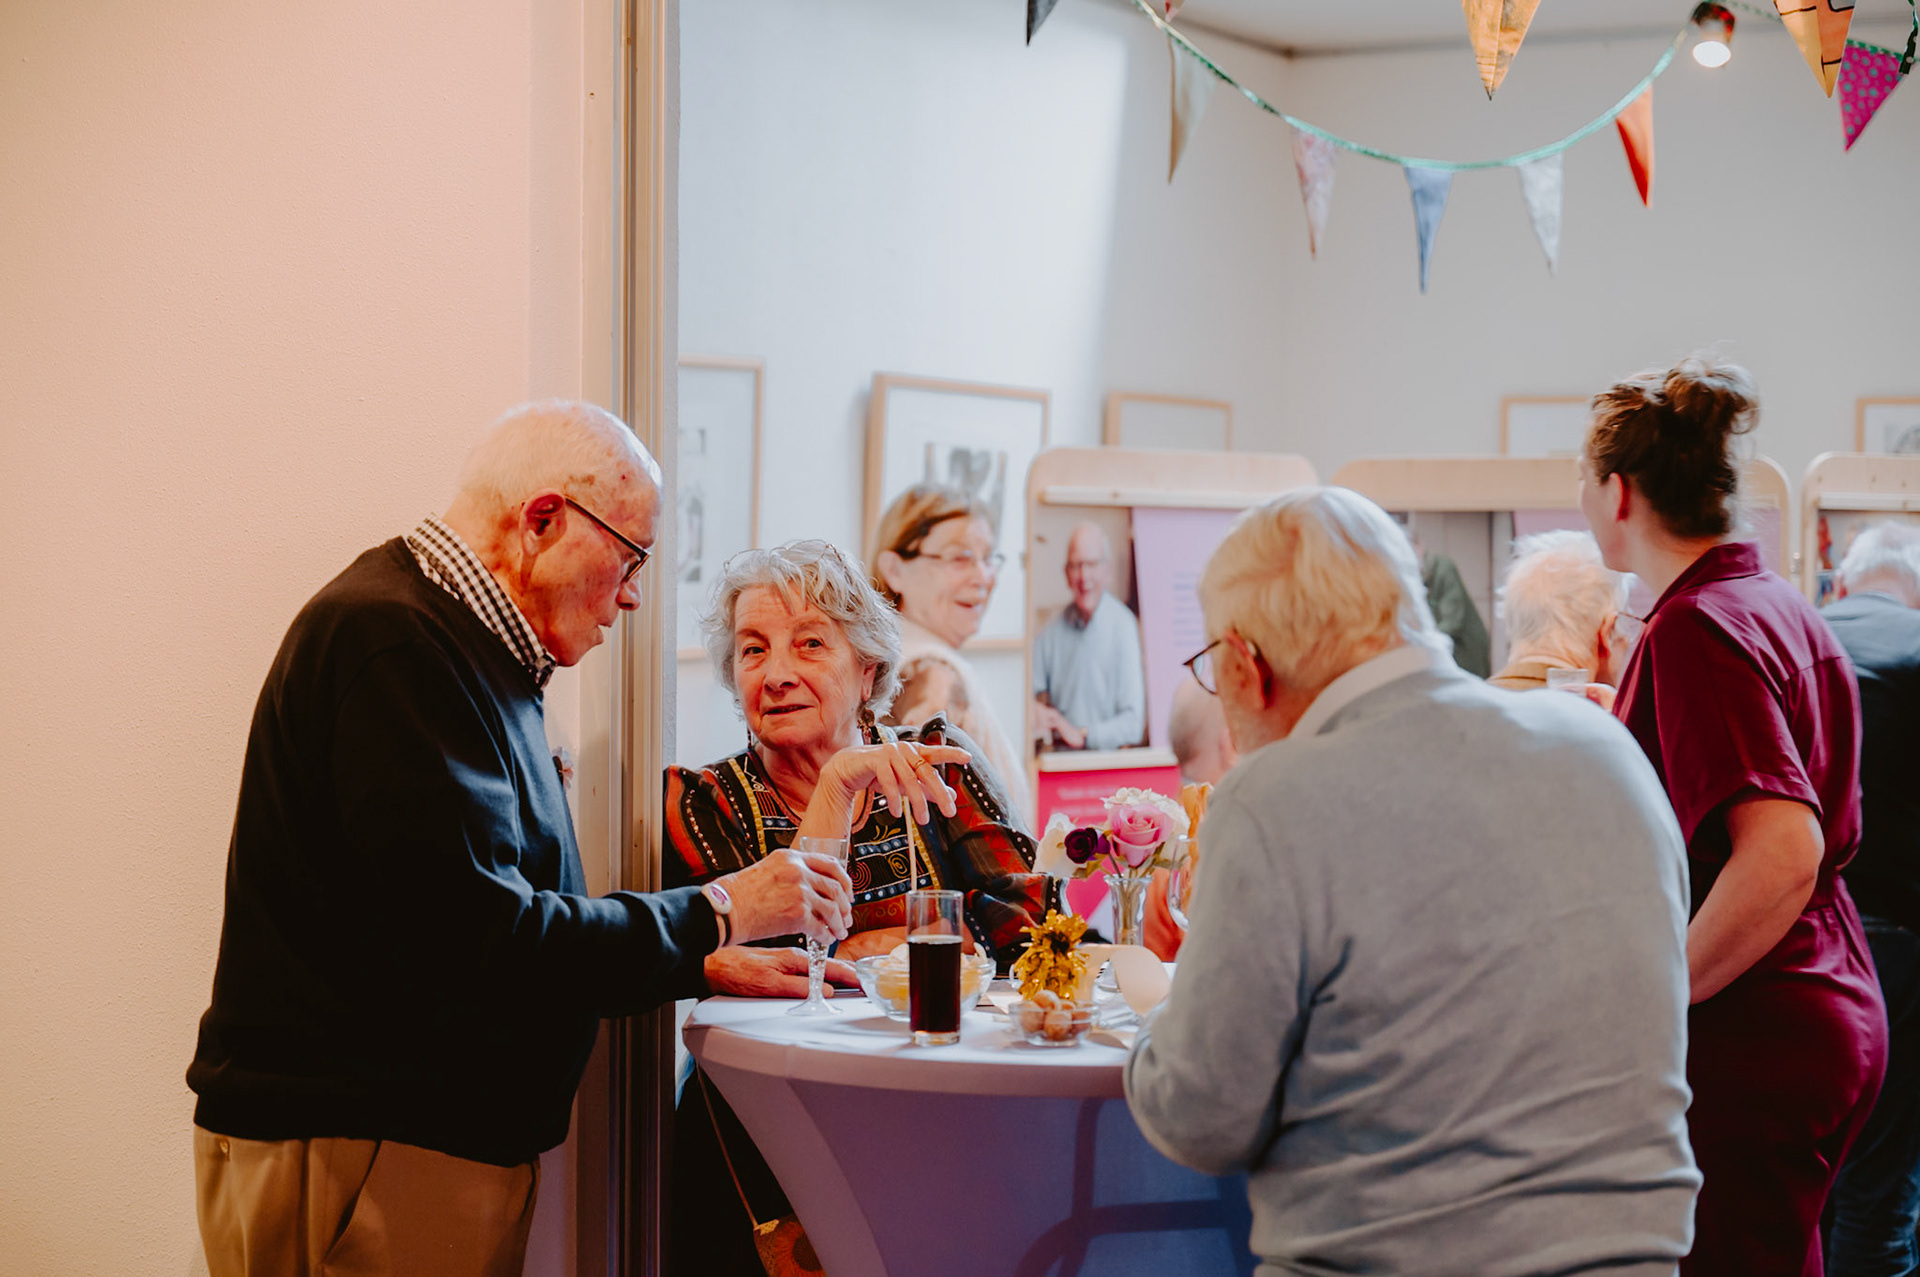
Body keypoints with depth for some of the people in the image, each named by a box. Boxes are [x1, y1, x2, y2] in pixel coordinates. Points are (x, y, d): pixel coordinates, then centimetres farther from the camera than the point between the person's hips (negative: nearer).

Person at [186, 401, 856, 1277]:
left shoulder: (460, 648, 18)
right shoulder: (392, 642, -17)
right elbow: (473, 934, -24)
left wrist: (701, 967, 15)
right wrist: (714, 916, -14)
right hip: (347, 1150, -10)